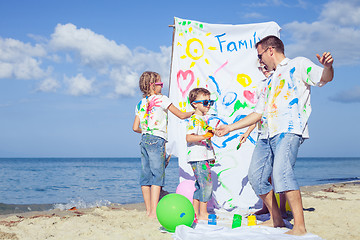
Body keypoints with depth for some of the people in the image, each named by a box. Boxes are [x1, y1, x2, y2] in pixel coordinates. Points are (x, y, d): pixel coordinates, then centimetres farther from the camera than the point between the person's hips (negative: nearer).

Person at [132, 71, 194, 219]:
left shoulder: (140, 104, 15)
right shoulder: (161, 99, -2)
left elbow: (135, 128, 14)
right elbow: (181, 115, 2)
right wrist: (193, 112, 21)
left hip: (144, 140, 7)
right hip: (157, 140, -7)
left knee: (146, 176, 8)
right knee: (158, 175, -9)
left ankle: (149, 210, 13)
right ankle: (154, 212, -16)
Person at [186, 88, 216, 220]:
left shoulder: (204, 119, 18)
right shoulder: (194, 120, -12)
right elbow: (189, 137, -23)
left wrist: (211, 155, 28)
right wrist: (204, 137, -33)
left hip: (204, 157, 10)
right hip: (197, 158, -10)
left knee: (200, 185, 12)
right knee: (206, 183, -10)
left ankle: (196, 211, 19)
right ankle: (203, 213, -6)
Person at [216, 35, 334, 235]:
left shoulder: (298, 65, 10)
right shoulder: (270, 82, 31)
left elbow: (324, 78, -6)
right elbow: (257, 114, 31)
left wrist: (328, 67, -30)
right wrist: (229, 128, 30)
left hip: (289, 130, -9)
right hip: (267, 134, 9)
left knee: (281, 172, -27)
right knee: (256, 176, 3)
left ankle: (299, 226, -25)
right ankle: (276, 220, 15)